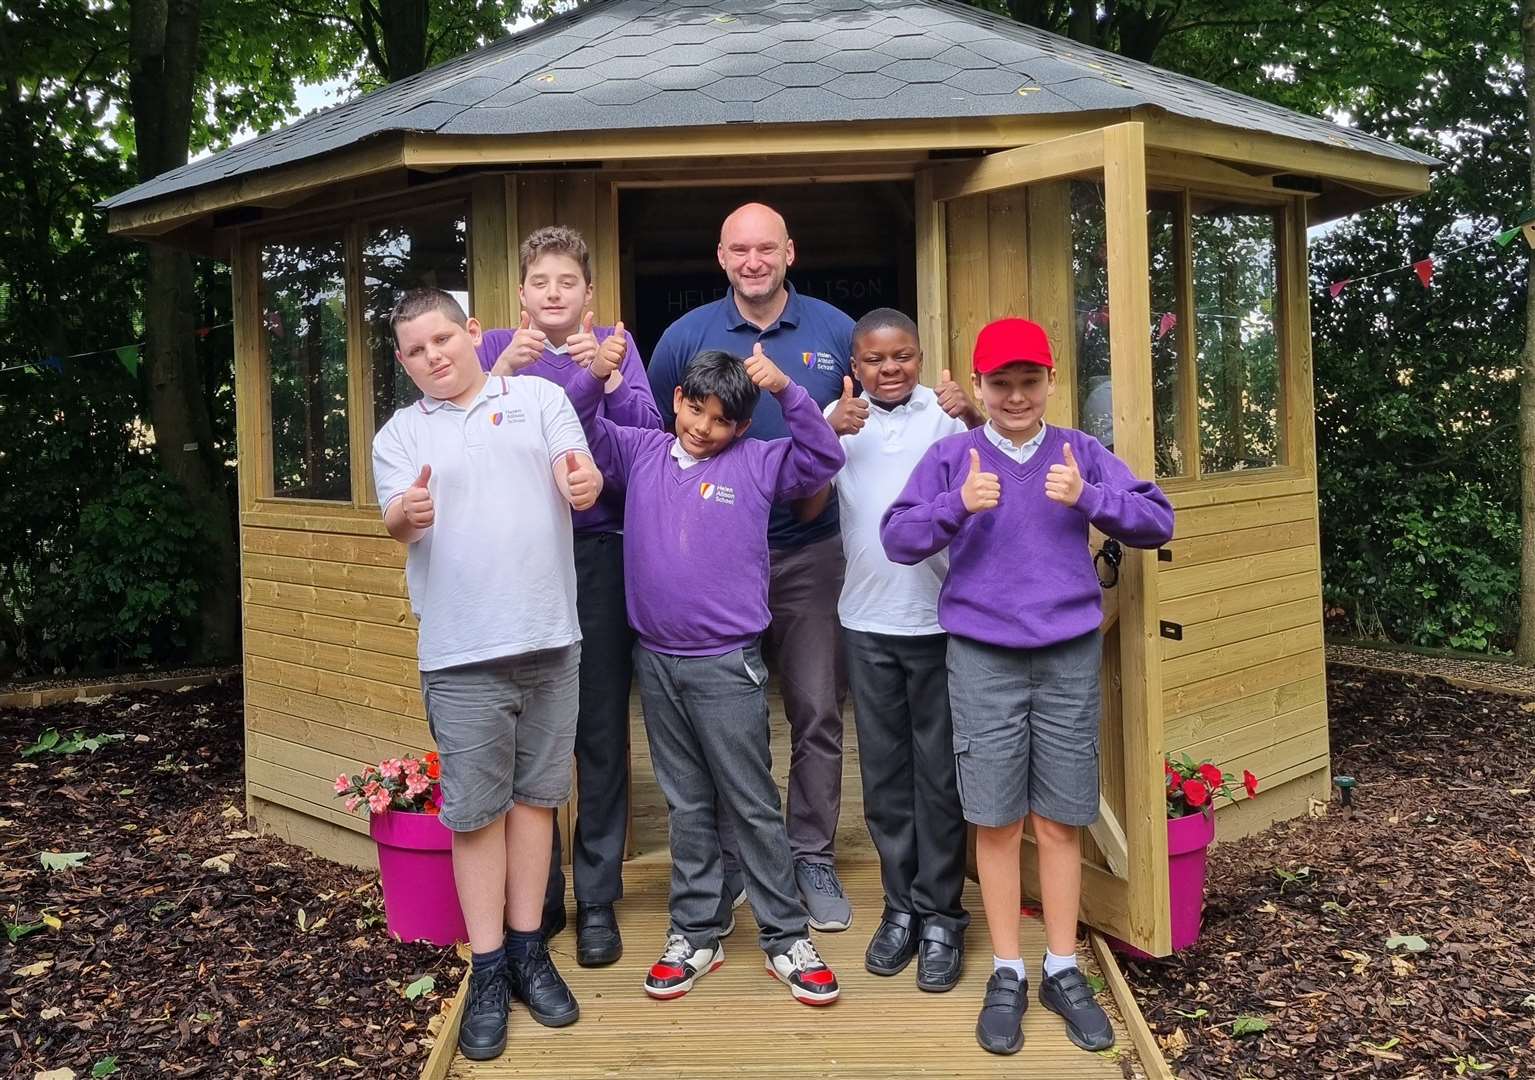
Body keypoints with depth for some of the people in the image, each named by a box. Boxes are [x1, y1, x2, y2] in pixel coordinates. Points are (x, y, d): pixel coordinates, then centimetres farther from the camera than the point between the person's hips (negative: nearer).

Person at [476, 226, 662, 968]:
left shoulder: (614, 345, 6)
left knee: (601, 731, 2)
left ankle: (597, 900, 13)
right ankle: (536, 895, 20)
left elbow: (650, 437, -7)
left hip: (598, 554, -1)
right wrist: (503, 371, -20)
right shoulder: (497, 348, 7)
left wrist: (607, 377, -22)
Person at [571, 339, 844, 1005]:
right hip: (656, 661, 3)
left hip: (728, 664, -3)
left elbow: (823, 457, -10)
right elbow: (581, 430, 4)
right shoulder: (641, 454, 7)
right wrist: (595, 376, -15)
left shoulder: (757, 463, -1)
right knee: (686, 806, 14)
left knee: (754, 806, 4)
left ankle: (786, 938, 15)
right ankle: (696, 933, 25)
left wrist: (786, 390, -21)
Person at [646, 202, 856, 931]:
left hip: (810, 550, 0)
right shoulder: (687, 336, 1)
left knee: (817, 712, 3)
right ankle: (724, 857, 24)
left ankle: (813, 858, 18)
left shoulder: (835, 332, 2)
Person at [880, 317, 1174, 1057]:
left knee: (1060, 822, 9)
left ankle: (1062, 971, 23)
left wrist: (1088, 499, -20)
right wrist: (958, 506, -23)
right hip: (983, 658, -1)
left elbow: (1157, 523, -3)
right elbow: (897, 539, -6)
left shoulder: (1082, 452, 3)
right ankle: (1007, 975, 19)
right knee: (996, 822, 6)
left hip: (1069, 657, 1)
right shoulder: (951, 457, 1)